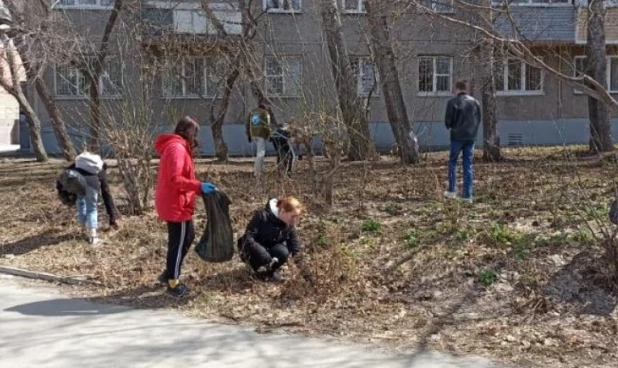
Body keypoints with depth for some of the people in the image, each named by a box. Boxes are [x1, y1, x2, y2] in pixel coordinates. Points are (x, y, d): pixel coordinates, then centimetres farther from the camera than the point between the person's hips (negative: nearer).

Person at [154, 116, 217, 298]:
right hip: (176, 205, -10)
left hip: (175, 203, 10)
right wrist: (199, 186, -23)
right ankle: (173, 283, 12)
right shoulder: (177, 148, -19)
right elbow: (175, 179, -26)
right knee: (178, 242, 1)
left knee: (187, 236, 20)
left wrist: (197, 187, 10)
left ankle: (169, 273, 28)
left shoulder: (174, 146, 14)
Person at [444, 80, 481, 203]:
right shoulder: (475, 102, 7)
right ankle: (468, 195, 3)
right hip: (471, 137, 4)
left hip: (457, 136, -3)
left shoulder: (453, 102, -8)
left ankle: (452, 190, 9)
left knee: (452, 162, 12)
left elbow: (448, 120, -6)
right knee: (468, 165, 6)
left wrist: (450, 127, 15)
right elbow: (478, 119, 10)